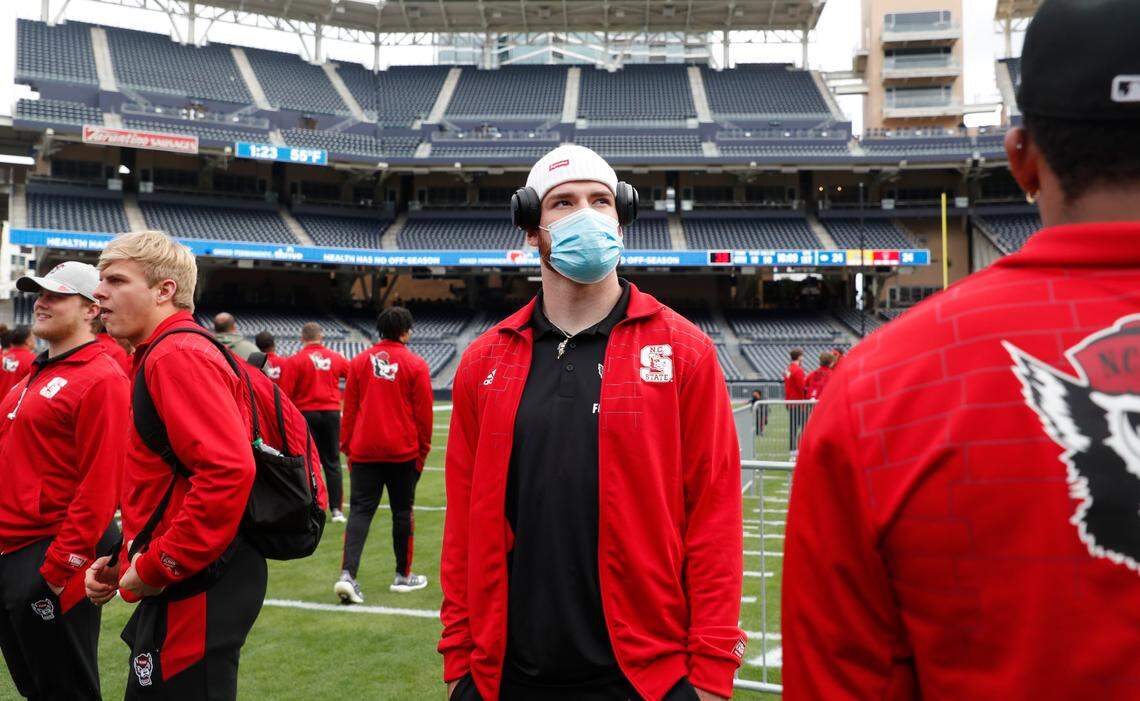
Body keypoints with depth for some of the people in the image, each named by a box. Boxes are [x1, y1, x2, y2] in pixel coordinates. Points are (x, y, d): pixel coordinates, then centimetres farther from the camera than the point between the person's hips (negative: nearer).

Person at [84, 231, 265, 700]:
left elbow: (228, 471, -29)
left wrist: (155, 568, -20)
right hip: (183, 586, 10)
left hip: (195, 589, -10)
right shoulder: (159, 355, 16)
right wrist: (123, 559, 13)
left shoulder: (177, 355, -16)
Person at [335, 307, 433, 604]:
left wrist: (347, 446, 15)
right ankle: (403, 576, 20)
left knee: (360, 510, 1)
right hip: (403, 451, -2)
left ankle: (347, 574, -14)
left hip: (364, 451, 2)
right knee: (402, 512, 10)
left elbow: (349, 409, 7)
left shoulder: (360, 362, 4)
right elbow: (423, 413, -1)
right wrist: (422, 450, 10)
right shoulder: (416, 365, -4)